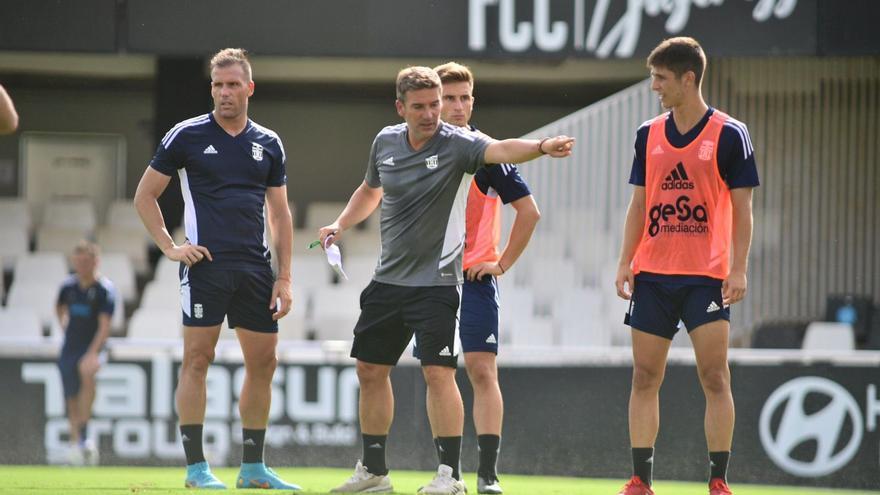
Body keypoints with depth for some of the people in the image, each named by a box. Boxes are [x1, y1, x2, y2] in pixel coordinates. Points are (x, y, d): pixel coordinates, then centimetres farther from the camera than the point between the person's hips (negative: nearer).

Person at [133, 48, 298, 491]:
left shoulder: (268, 144, 12)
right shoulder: (187, 135, 1)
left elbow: (280, 213, 15)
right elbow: (145, 196, 6)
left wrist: (284, 278, 8)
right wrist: (169, 247, -5)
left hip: (255, 268, 4)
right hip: (205, 265, -4)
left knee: (263, 363, 5)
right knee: (197, 358, -8)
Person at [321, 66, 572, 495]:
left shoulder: (457, 144, -14)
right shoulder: (385, 143, 4)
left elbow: (501, 150, -34)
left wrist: (542, 147, -53)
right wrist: (340, 225, 11)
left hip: (435, 280, -6)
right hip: (389, 279, 6)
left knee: (438, 372, -13)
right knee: (371, 370, 11)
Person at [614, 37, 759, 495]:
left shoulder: (729, 134, -3)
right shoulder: (649, 135, 9)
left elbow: (741, 208, -3)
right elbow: (639, 205, 13)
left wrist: (738, 269, -11)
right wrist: (625, 263, 4)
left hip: (707, 277, -4)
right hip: (652, 275, 4)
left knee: (714, 377, -7)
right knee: (645, 377, 2)